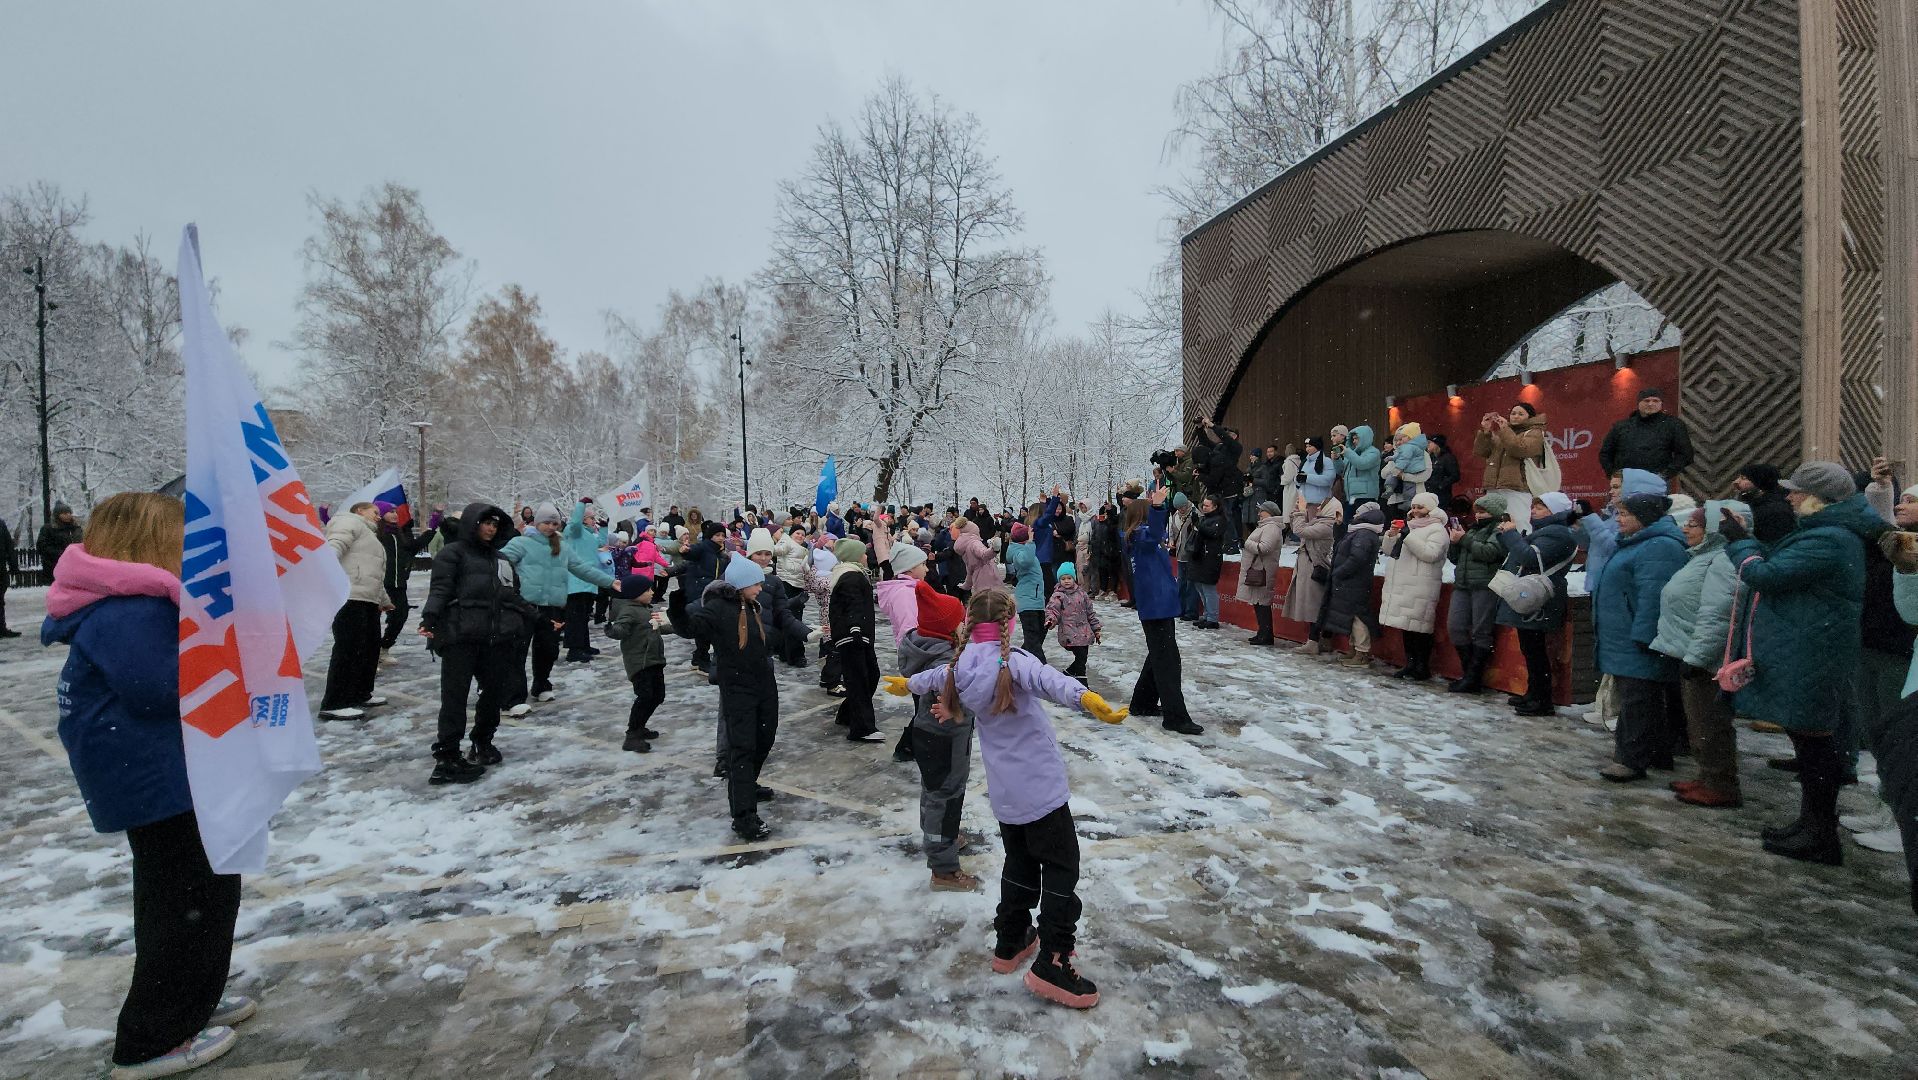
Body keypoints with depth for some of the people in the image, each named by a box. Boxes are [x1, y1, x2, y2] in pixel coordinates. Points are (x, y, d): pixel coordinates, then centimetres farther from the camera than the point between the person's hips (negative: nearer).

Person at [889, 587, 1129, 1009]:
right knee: (1062, 868, 3)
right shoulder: (1012, 661, -18)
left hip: (1004, 792, 7)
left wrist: (907, 684, 48)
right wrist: (1085, 697, -59)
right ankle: (1051, 966, 3)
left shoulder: (960, 667, 2)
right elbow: (1048, 680, -40)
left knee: (1020, 863, 23)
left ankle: (1009, 943, 32)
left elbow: (936, 676, 25)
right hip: (1040, 787, -7)